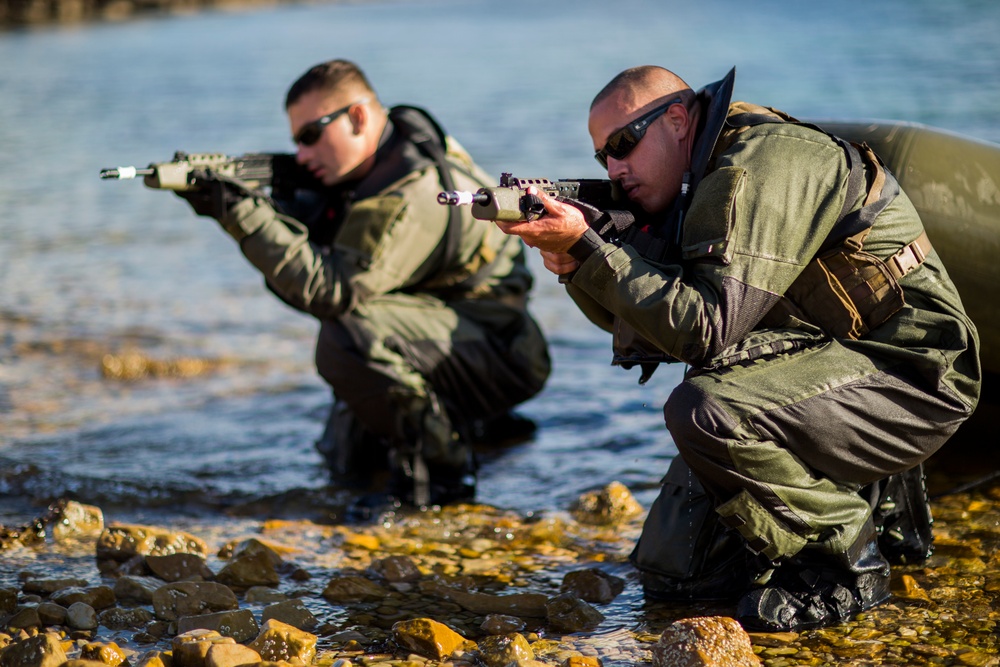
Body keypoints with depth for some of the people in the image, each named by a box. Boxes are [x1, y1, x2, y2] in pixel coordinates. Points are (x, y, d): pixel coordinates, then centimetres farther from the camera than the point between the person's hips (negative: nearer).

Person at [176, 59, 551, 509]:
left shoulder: (409, 196, -29)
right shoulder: (370, 163, 1)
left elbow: (331, 290, -33)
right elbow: (306, 232, -2)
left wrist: (245, 217, -35)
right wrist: (231, 205, -19)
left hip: (500, 351, -10)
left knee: (348, 339, -34)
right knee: (350, 463, 19)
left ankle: (441, 466, -17)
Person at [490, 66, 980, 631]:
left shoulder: (761, 165, -21)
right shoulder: (699, 185, 9)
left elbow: (704, 329, -27)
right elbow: (644, 324, 7)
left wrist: (587, 244, -25)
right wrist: (573, 263, -10)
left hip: (910, 377, -9)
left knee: (705, 409, -34)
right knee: (672, 571, 5)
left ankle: (845, 558, -12)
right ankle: (867, 500, 18)